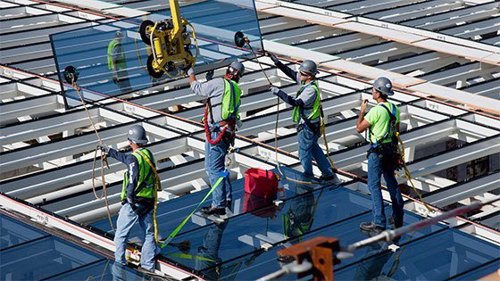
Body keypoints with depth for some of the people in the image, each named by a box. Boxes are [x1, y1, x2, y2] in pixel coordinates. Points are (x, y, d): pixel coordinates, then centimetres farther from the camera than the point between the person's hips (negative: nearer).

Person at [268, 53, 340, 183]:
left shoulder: (311, 90, -28)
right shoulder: (307, 82, -1)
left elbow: (295, 102, -34)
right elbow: (291, 73, 7)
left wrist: (279, 92, -32)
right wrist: (277, 62, 0)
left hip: (308, 126, -10)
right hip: (312, 124, 10)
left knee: (304, 153, 4)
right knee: (314, 148, 23)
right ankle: (329, 175, 31)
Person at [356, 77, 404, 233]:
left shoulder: (376, 111, -21)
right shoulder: (394, 109, 5)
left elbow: (359, 128, -15)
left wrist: (362, 110, -3)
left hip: (377, 151, -8)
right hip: (391, 149, 8)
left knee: (374, 185, -2)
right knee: (391, 182, 19)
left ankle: (379, 223, -4)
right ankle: (398, 217, 26)